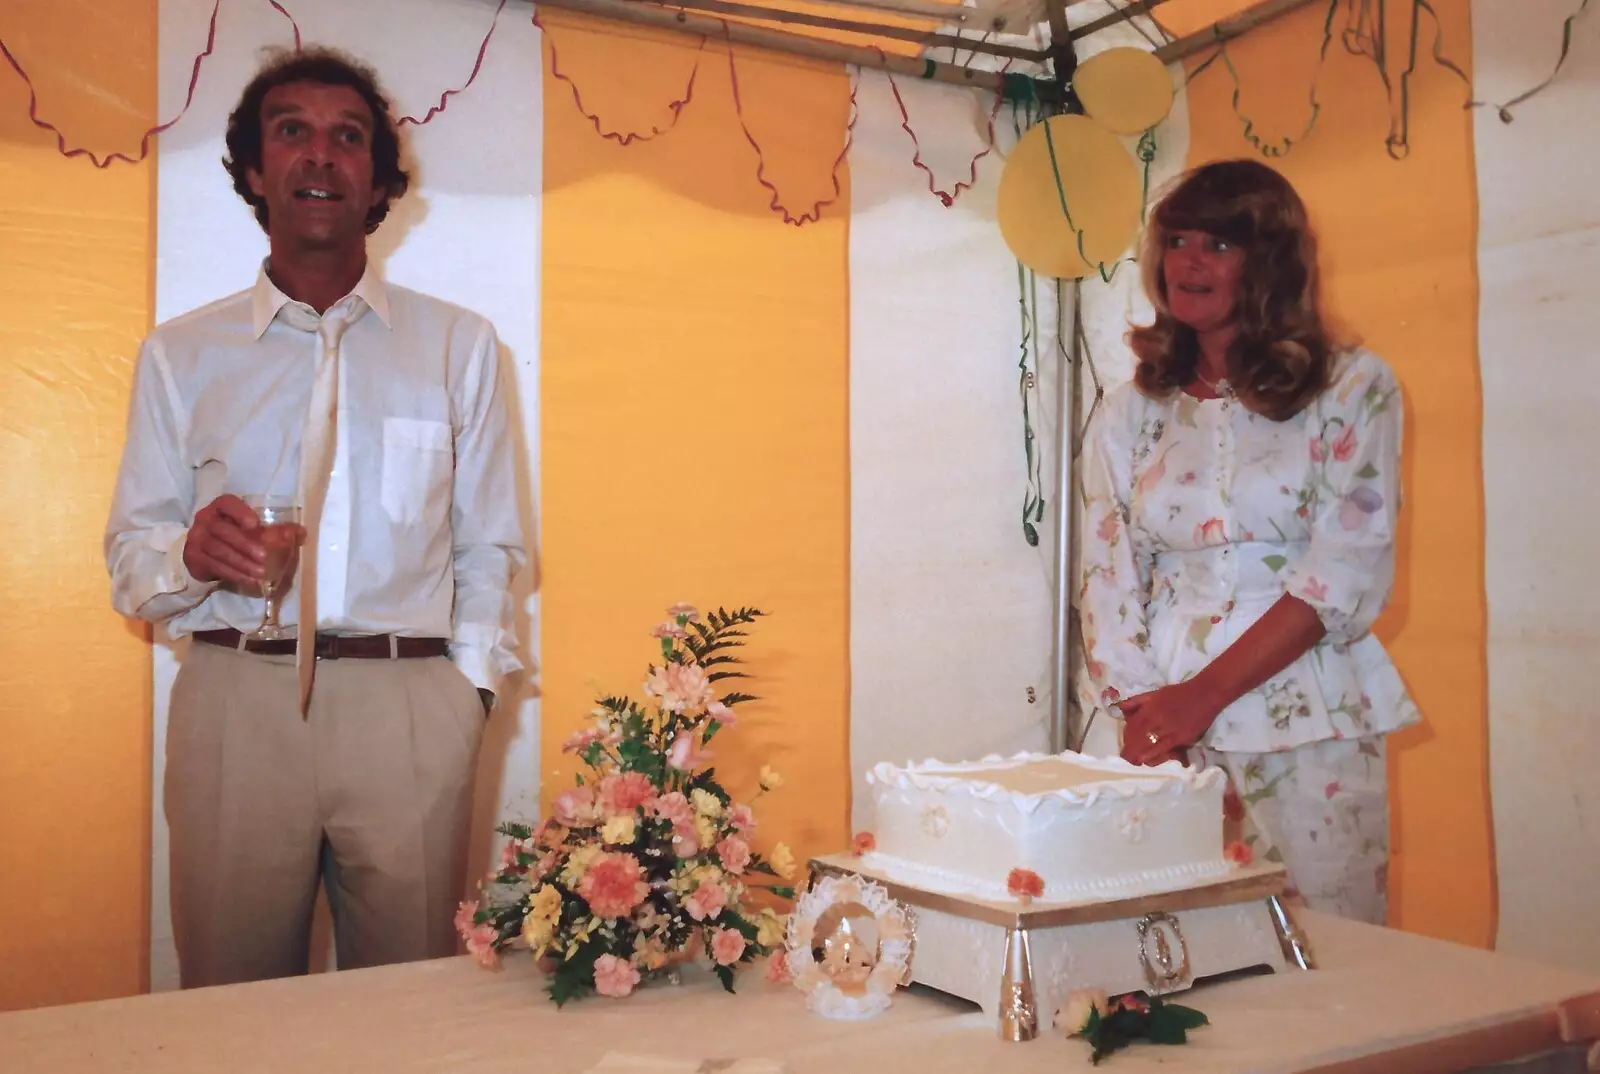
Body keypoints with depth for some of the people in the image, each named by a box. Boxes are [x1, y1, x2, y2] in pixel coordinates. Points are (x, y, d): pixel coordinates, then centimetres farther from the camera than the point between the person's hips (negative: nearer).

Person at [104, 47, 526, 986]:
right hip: (236, 701, 1)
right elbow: (131, 556, 10)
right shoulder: (181, 354, 12)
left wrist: (471, 688, -1)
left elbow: (490, 549, 10)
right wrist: (191, 555, -12)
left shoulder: (460, 344, 12)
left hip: (410, 706, 0)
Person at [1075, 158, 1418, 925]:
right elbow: (1106, 581, 7)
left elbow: (1348, 574, -8)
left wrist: (1201, 695, -12)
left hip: (1309, 732, -2)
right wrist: (1142, 714, -7)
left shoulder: (1353, 389, 1)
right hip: (1166, 736, 2)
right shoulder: (1131, 413, 10)